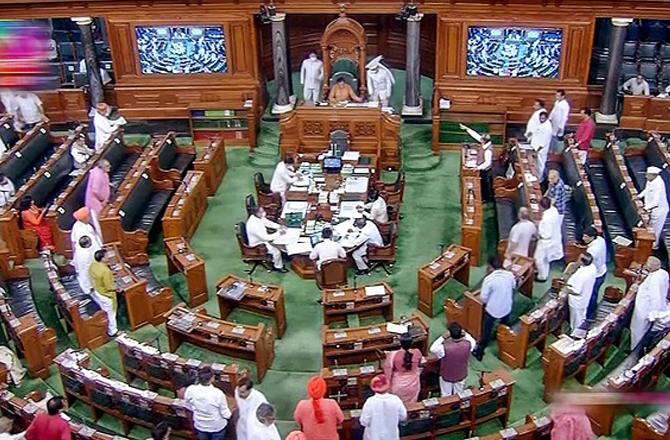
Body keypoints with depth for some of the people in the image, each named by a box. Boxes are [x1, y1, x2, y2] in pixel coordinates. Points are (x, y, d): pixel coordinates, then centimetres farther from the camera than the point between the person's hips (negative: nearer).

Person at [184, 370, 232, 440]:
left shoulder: (190, 390, -24)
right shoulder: (218, 393, -33)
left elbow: (188, 407, -4)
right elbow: (225, 413, -19)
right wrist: (229, 414, 4)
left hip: (200, 426, 3)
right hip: (217, 426, -3)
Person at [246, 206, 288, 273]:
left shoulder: (259, 217, -12)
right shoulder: (253, 225, -38)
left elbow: (267, 222, 7)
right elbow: (266, 238, -32)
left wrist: (279, 227, -6)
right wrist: (278, 233, -24)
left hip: (263, 239, 9)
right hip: (258, 245, -9)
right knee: (277, 251, -11)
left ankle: (275, 261, 29)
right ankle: (278, 267, 14)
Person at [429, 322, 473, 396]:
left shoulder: (445, 347, -37)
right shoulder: (467, 344, -28)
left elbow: (432, 349, -15)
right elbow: (473, 342, -1)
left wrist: (443, 337, -20)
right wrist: (465, 334, -11)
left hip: (446, 377, -2)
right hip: (461, 376, 2)